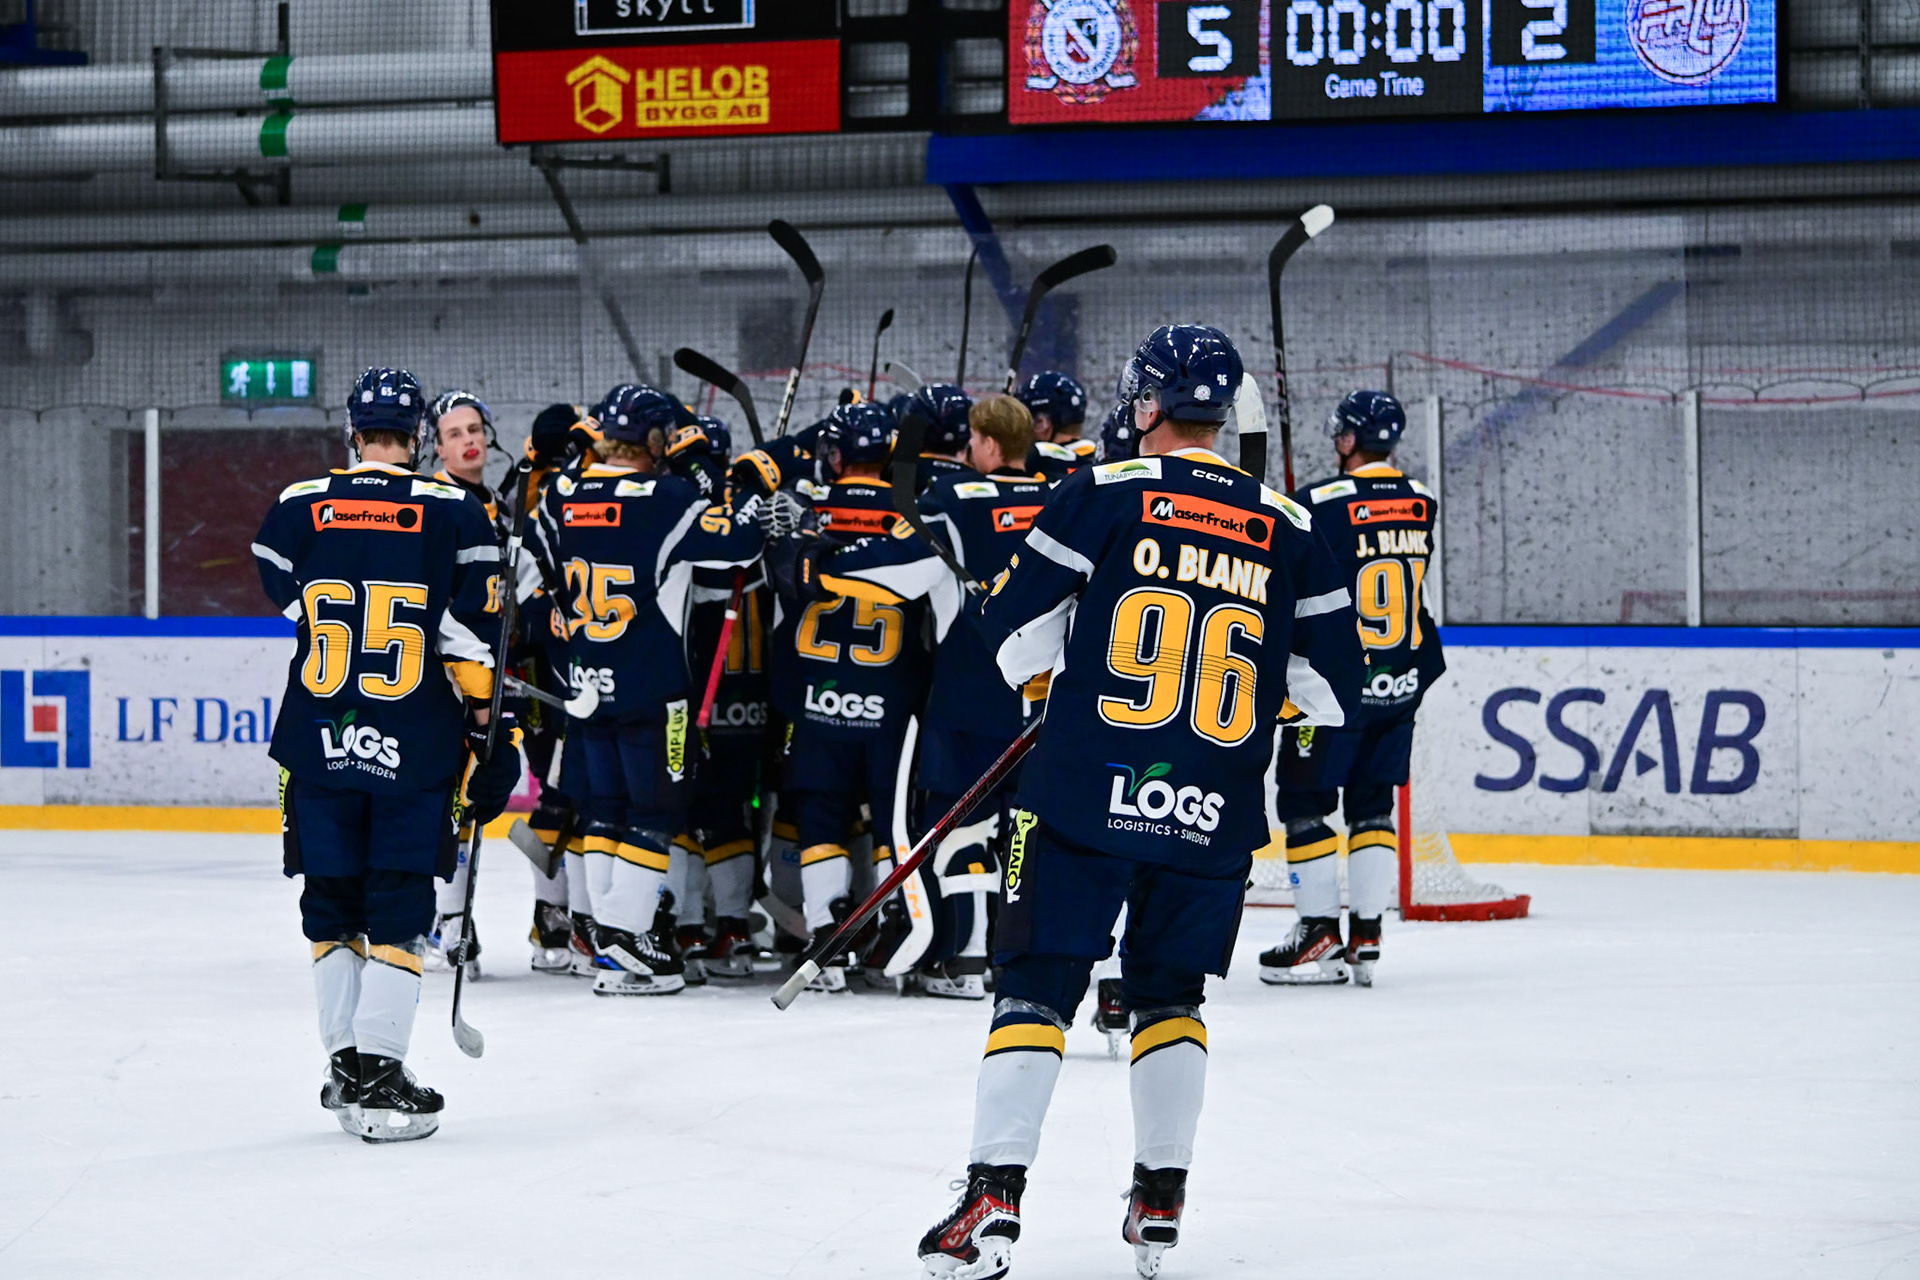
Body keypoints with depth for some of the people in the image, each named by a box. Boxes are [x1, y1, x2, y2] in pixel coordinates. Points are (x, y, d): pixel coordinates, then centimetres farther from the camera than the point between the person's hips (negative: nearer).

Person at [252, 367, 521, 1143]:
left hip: (318, 742, 2)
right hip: (415, 749, -2)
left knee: (331, 905, 14)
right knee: (399, 909, 2)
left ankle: (344, 1063, 17)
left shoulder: (297, 509, -1)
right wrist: (488, 732, 4)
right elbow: (472, 637, -4)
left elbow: (289, 599, 10)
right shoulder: (456, 516, -5)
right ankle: (378, 1078, -5)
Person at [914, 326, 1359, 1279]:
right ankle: (1160, 1201, 16)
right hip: (1213, 819, 3)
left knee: (1035, 985, 1)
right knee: (1167, 992, 19)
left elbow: (1015, 630, 0)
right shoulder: (1288, 530, 7)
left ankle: (994, 1200, -10)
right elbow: (1326, 684, 9)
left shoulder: (1104, 493, -1)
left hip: (1086, 795, -3)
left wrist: (1054, 677, 21)